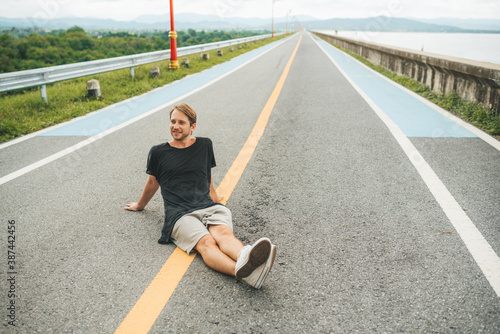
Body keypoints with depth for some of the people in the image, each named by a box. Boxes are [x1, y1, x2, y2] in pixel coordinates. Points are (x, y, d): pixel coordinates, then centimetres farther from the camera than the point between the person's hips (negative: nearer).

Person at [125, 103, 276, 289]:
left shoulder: (204, 145, 19)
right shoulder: (158, 153, 13)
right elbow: (152, 183, 28)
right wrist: (140, 205, 41)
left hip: (208, 206, 3)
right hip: (179, 213, -3)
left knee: (224, 232, -34)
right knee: (206, 242, -35)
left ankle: (245, 257, -68)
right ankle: (241, 271, -66)